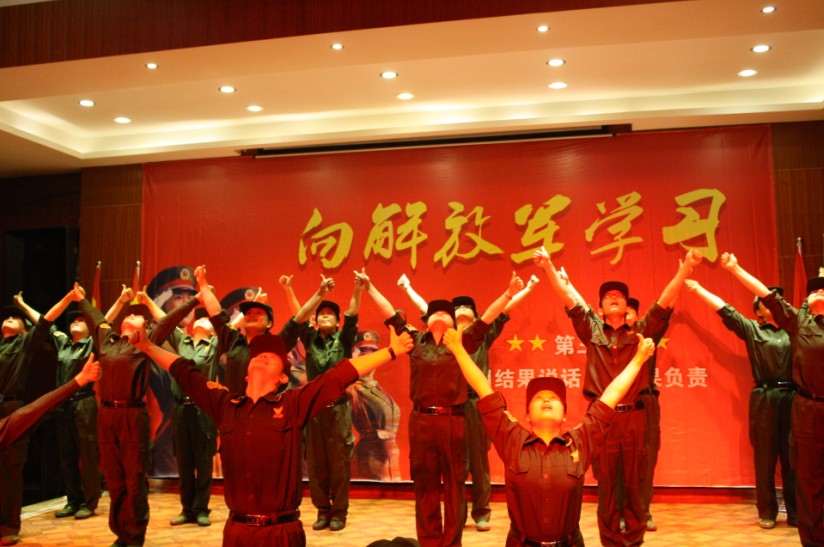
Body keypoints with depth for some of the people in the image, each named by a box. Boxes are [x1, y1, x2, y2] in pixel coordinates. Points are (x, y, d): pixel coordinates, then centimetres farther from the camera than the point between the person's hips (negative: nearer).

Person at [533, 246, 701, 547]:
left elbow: (665, 299, 1)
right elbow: (567, 296, 3)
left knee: (635, 483, 7)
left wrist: (685, 268, -10)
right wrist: (548, 266, -7)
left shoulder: (641, 330, 10)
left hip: (634, 416, 0)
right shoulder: (591, 330, 10)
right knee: (606, 484, 7)